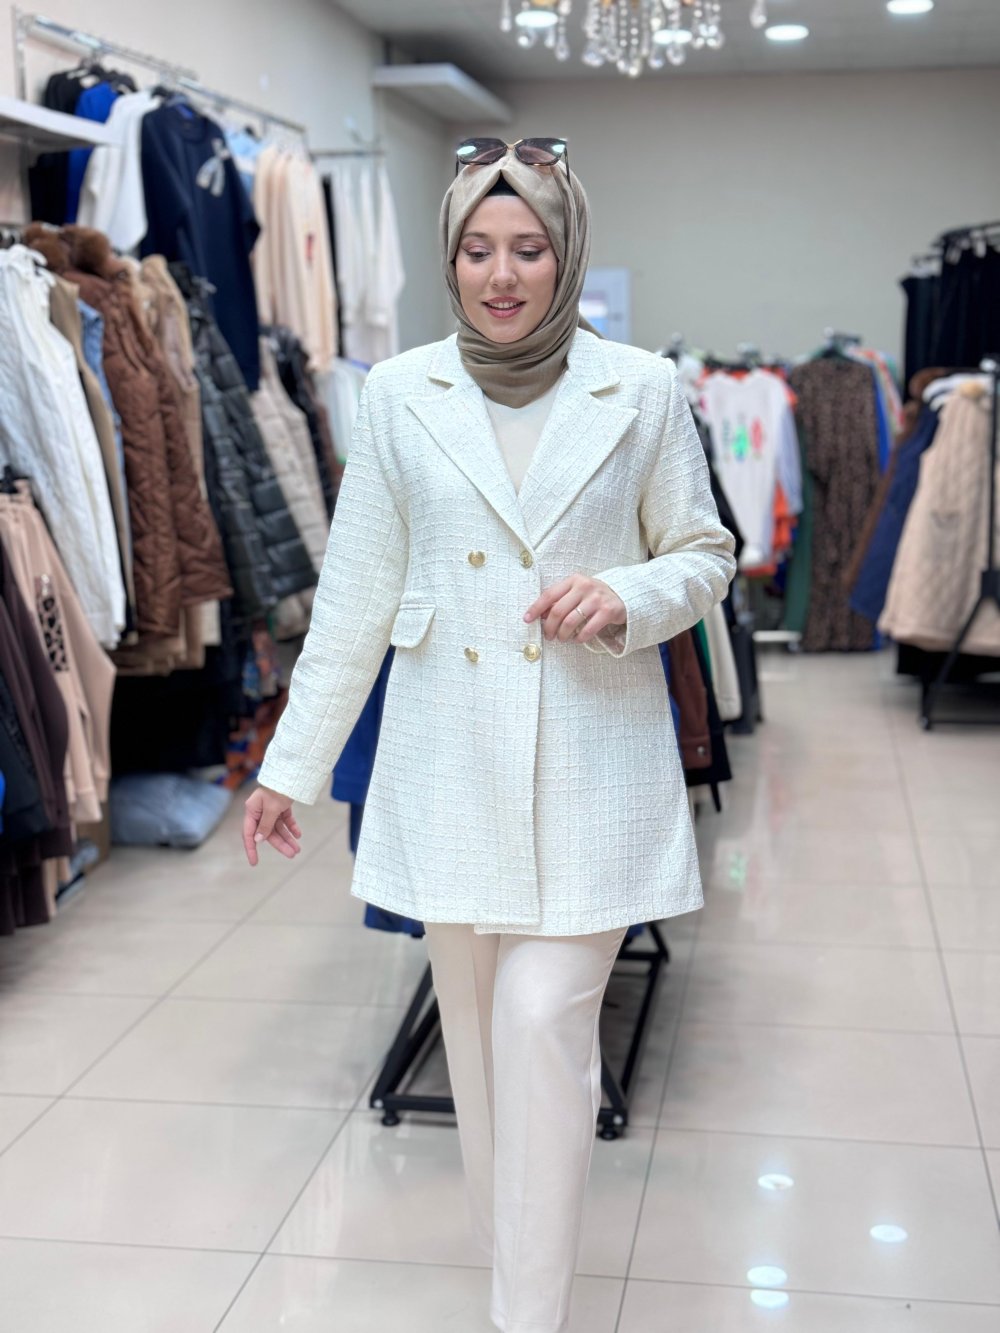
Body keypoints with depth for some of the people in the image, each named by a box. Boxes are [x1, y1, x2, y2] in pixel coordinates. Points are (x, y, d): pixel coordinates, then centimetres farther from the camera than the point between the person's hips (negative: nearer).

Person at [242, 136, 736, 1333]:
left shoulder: (643, 392, -1)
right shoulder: (397, 396, 2)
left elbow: (706, 553, 8)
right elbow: (355, 594, 5)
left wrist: (630, 595, -14)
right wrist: (293, 764, 6)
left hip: (590, 762, -2)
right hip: (450, 760, 2)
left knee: (545, 1020, -7)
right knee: (474, 1019, 12)